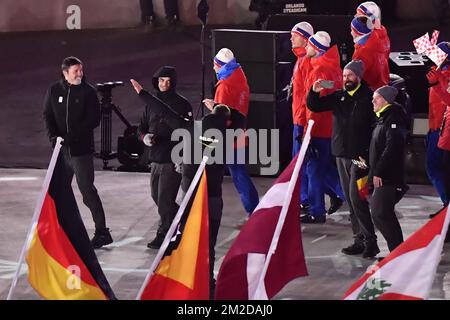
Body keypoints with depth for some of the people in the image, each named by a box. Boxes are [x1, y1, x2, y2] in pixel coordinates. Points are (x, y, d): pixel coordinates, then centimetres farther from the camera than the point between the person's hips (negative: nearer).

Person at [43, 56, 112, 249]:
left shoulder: (88, 92, -4)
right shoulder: (54, 91, 7)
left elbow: (94, 119, -9)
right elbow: (47, 115, 7)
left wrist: (72, 135, -18)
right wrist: (53, 135, -11)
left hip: (81, 149, -5)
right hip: (61, 149, 5)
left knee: (87, 190, -7)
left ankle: (102, 232, -3)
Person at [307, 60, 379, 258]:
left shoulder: (368, 97, -7)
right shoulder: (339, 97, 11)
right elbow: (314, 107, 16)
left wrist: (370, 152, -18)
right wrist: (314, 92, -5)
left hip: (360, 155, -7)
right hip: (341, 154, 7)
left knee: (356, 197, -14)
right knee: (350, 200, 9)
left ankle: (370, 241, -8)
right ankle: (359, 239, 15)